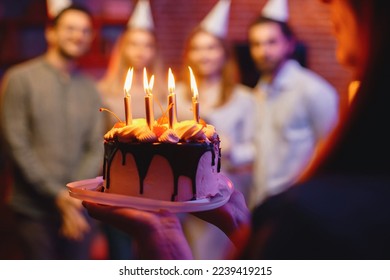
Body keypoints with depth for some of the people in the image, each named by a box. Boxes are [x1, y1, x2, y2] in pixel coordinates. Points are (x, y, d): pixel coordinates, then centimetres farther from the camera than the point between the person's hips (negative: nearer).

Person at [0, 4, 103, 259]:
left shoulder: (90, 89, 10)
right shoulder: (21, 78, -1)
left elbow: (97, 149, 5)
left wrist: (75, 196, -10)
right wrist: (57, 195, -12)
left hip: (80, 210, 3)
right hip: (35, 209, -3)